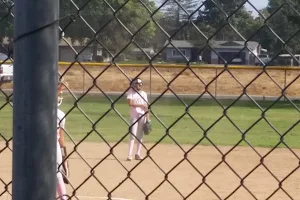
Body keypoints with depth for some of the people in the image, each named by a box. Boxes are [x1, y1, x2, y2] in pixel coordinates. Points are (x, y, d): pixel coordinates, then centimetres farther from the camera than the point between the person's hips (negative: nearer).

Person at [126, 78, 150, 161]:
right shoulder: (131, 92, -1)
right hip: (134, 115, -4)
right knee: (133, 134, -10)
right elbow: (130, 103, -15)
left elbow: (146, 106, 8)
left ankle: (138, 154, 11)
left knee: (140, 135, 6)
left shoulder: (144, 94, 10)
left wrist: (148, 118, 2)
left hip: (142, 115, 4)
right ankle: (129, 154, -14)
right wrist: (141, 105, -15)